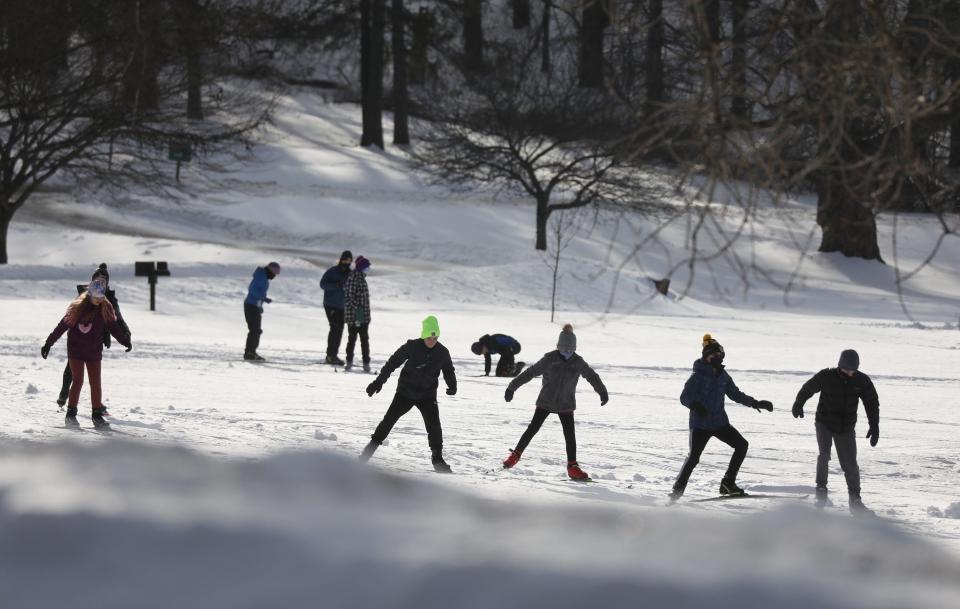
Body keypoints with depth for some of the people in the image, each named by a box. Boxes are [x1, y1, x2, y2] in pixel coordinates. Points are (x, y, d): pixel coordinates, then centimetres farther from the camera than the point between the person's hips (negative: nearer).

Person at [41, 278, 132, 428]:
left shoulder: (105, 309, -2)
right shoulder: (77, 308, -11)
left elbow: (113, 326, 5)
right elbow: (62, 326, -7)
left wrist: (125, 341, -7)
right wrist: (48, 344, -6)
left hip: (94, 351, 3)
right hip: (76, 350, -3)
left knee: (95, 383, 3)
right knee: (78, 381, -9)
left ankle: (97, 415, 9)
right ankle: (71, 414, -2)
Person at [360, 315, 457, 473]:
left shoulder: (442, 353, -7)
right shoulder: (412, 347, -15)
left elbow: (449, 371, 8)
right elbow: (393, 362, -8)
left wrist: (452, 386, -12)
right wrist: (379, 381, -9)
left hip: (427, 395, 1)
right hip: (405, 392, -1)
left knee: (434, 425, -12)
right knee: (389, 420, 4)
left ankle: (437, 458, 0)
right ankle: (373, 445, 22)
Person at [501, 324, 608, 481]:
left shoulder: (578, 362, -3)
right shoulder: (550, 359, -11)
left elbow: (592, 377, 11)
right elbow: (531, 372, -8)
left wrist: (603, 392, 16)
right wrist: (512, 387, -7)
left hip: (566, 404, 2)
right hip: (545, 401, -2)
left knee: (570, 434, -5)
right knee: (533, 428, 0)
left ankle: (572, 467, 1)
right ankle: (516, 454, 16)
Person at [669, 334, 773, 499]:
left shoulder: (723, 376, 10)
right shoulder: (698, 376, -10)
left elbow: (735, 394, 22)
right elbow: (684, 397, -16)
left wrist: (755, 403, 16)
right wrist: (695, 406, -36)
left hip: (720, 422, 6)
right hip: (700, 424, -6)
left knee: (742, 445, -3)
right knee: (693, 457, -13)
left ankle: (728, 483, 5)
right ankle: (677, 490, 1)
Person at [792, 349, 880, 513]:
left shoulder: (862, 381, -8)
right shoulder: (826, 376, -14)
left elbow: (872, 402, 1)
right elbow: (808, 388, 2)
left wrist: (874, 426, -6)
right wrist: (798, 404, 10)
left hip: (846, 428, 2)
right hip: (824, 423, -2)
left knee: (850, 465, 1)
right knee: (824, 453, -26)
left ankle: (855, 500, 15)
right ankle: (821, 487, -10)